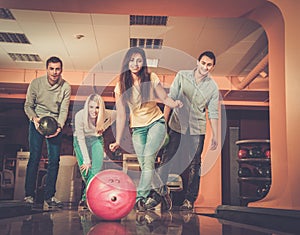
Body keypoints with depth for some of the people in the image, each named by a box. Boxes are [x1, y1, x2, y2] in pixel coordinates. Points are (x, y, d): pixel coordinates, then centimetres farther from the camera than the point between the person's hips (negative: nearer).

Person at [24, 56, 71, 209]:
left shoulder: (65, 87, -6)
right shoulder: (36, 83, -7)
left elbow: (64, 110, -6)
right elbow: (28, 105, -2)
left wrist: (59, 126, -23)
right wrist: (34, 118, -21)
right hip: (37, 122, -1)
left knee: (54, 160, -4)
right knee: (34, 157, -7)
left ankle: (49, 196, 4)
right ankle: (29, 194, 3)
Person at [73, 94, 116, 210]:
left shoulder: (105, 114, -22)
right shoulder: (80, 116, -27)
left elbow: (115, 114, 3)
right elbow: (81, 139, -24)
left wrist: (103, 127, -3)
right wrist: (86, 160, -24)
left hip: (96, 140, 1)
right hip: (81, 141, -1)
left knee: (96, 170, -16)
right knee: (85, 171, -12)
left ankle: (86, 198, -13)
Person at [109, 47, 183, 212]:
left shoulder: (151, 78, -9)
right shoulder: (121, 86, -7)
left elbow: (165, 98, -2)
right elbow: (121, 116, -6)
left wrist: (174, 103, -26)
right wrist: (118, 141, -7)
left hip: (156, 122, -2)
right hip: (137, 128, 2)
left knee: (149, 158, -20)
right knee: (144, 165, 0)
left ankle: (140, 197, -18)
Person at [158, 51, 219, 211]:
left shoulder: (213, 87, 1)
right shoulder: (182, 76, -1)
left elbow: (213, 113, 4)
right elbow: (170, 99, 1)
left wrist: (215, 136, 1)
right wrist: (163, 122, -2)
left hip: (197, 130, 1)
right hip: (176, 126, 0)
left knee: (194, 165, 5)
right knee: (166, 160, 1)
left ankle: (189, 199, 15)